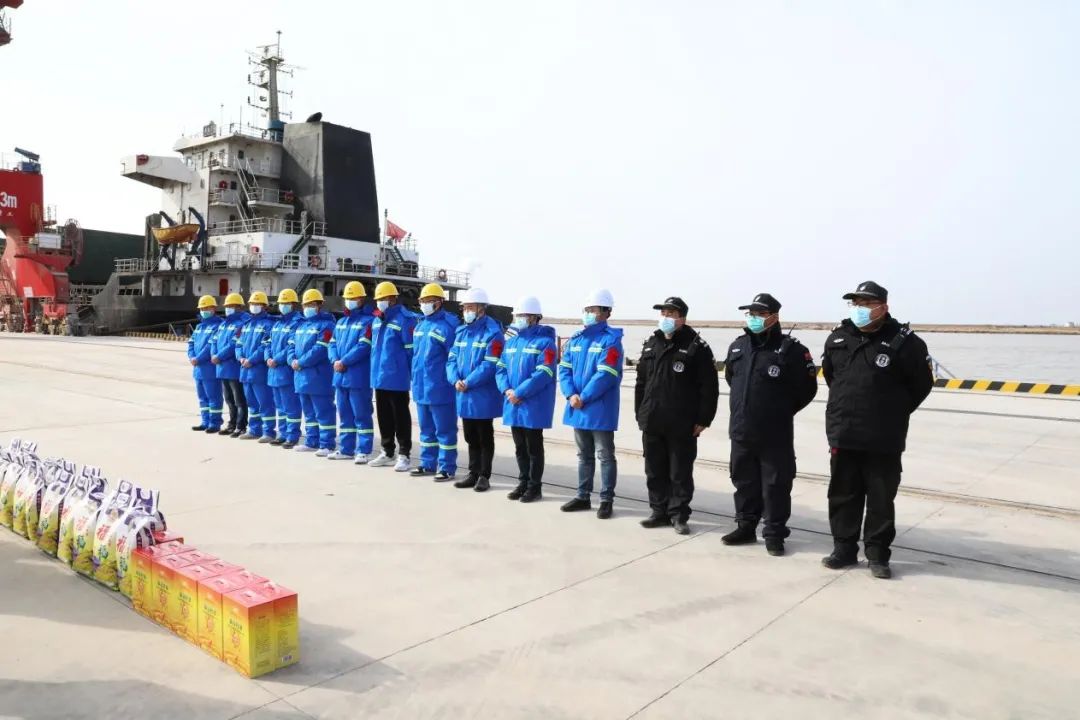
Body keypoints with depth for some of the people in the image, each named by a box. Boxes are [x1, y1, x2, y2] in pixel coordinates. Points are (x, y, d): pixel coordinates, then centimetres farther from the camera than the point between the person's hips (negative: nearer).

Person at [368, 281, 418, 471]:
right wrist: (377, 367, 17)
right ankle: (387, 452, 26)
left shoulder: (404, 319, -11)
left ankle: (403, 454, 9)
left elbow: (410, 348, -12)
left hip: (396, 378, -8)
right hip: (379, 377, 8)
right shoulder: (376, 321, 14)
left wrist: (406, 371, -8)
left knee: (400, 417, 1)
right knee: (384, 416, 15)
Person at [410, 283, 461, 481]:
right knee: (426, 429, 17)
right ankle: (428, 464, 28)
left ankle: (447, 468, 9)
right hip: (421, 387, 8)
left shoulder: (447, 325, -14)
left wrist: (452, 380, -13)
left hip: (439, 388, -8)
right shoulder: (421, 325, 13)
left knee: (444, 430, 1)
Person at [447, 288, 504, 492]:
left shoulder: (492, 332, -12)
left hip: (483, 396, -7)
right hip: (464, 396, 7)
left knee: (484, 438, 5)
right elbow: (452, 359, 8)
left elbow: (490, 365, -19)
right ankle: (473, 473, 26)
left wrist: (468, 382, -19)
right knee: (470, 437, 15)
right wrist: (456, 380, -9)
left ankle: (484, 476, 15)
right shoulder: (462, 331, 12)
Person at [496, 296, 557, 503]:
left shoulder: (544, 342, -10)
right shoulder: (511, 341, 13)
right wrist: (507, 390, -9)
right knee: (520, 447, 15)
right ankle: (523, 483, 27)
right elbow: (500, 368, 10)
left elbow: (543, 374, -19)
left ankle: (534, 487, 14)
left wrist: (519, 393, -21)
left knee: (534, 448, 4)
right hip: (513, 405, 7)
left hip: (533, 406, -7)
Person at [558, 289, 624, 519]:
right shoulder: (576, 339, 10)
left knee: (605, 456, 4)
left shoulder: (611, 339, -10)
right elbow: (564, 368, 6)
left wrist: (583, 398, -17)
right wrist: (571, 395, -10)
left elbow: (605, 374, -19)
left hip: (600, 409, -6)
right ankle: (583, 496, 27)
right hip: (577, 408, 7)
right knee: (584, 455, 16)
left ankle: (606, 500, 13)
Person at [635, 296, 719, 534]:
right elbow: (641, 383, 17)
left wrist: (703, 419, -11)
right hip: (652, 423, 6)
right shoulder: (650, 345, 12)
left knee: (680, 473, 3)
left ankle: (678, 515, 15)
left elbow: (709, 387, -8)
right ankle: (660, 512, 24)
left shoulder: (697, 347, -6)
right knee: (654, 471, 12)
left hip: (682, 425, -5)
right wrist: (640, 414, 13)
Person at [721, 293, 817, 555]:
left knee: (775, 484, 3)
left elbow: (807, 388, -5)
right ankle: (746, 527, 28)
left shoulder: (791, 349, -9)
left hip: (775, 434, -5)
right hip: (741, 430, 5)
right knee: (744, 481, 15)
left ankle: (774, 533, 15)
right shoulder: (737, 346, 8)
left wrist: (782, 411, 2)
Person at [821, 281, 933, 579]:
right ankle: (844, 549, 24)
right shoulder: (837, 338, 5)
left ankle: (877, 555, 20)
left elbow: (922, 383, 1)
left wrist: (895, 413, 5)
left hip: (884, 441, -4)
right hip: (842, 436, 4)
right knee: (842, 497, 11)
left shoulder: (903, 341, -8)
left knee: (881, 500, 7)